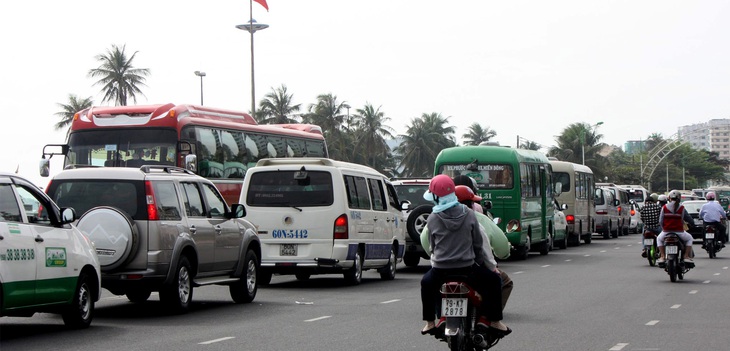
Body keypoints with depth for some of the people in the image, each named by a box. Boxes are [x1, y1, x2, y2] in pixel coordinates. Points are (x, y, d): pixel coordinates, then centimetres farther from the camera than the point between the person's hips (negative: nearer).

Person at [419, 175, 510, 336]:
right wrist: (478, 260, 19)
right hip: (467, 267, 0)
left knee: (426, 283, 30)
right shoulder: (469, 215, -3)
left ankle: (430, 322, 26)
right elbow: (478, 243, 3)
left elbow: (432, 246, 6)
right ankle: (493, 320, 18)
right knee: (493, 280, 20)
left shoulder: (432, 219, -5)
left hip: (440, 268, 0)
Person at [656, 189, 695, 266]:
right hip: (679, 232, -1)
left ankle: (662, 257, 19)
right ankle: (686, 256, 17)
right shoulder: (681, 208, -2)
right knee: (689, 239, 29)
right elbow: (690, 220, 4)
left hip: (666, 232, 1)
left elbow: (660, 221, -3)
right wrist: (692, 224, 27)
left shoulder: (664, 208, -1)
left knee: (659, 239, 34)